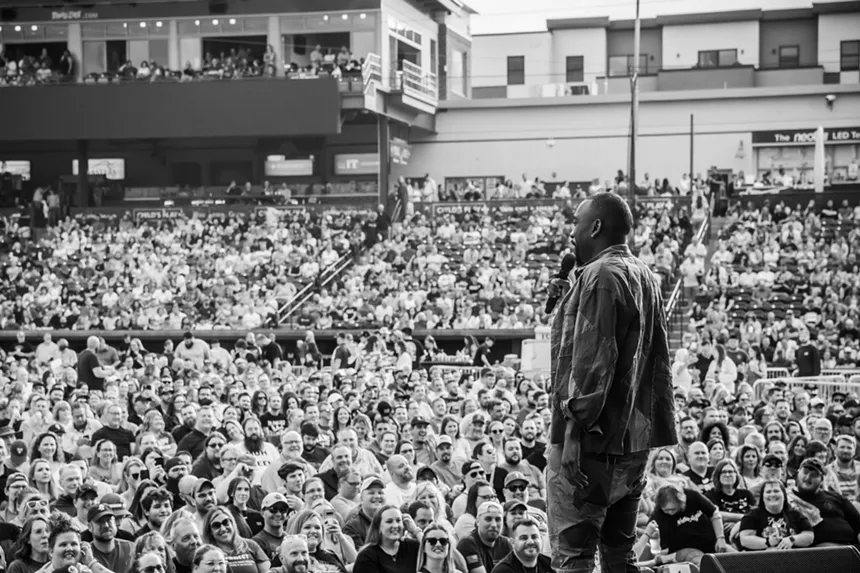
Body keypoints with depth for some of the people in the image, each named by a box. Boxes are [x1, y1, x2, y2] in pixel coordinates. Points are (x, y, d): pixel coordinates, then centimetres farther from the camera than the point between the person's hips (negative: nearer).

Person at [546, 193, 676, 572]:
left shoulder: (600, 275, -13)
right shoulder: (645, 277, 15)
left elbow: (593, 359, -21)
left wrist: (574, 429, -21)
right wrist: (570, 300, 16)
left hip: (594, 439, -10)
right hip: (633, 439, 10)